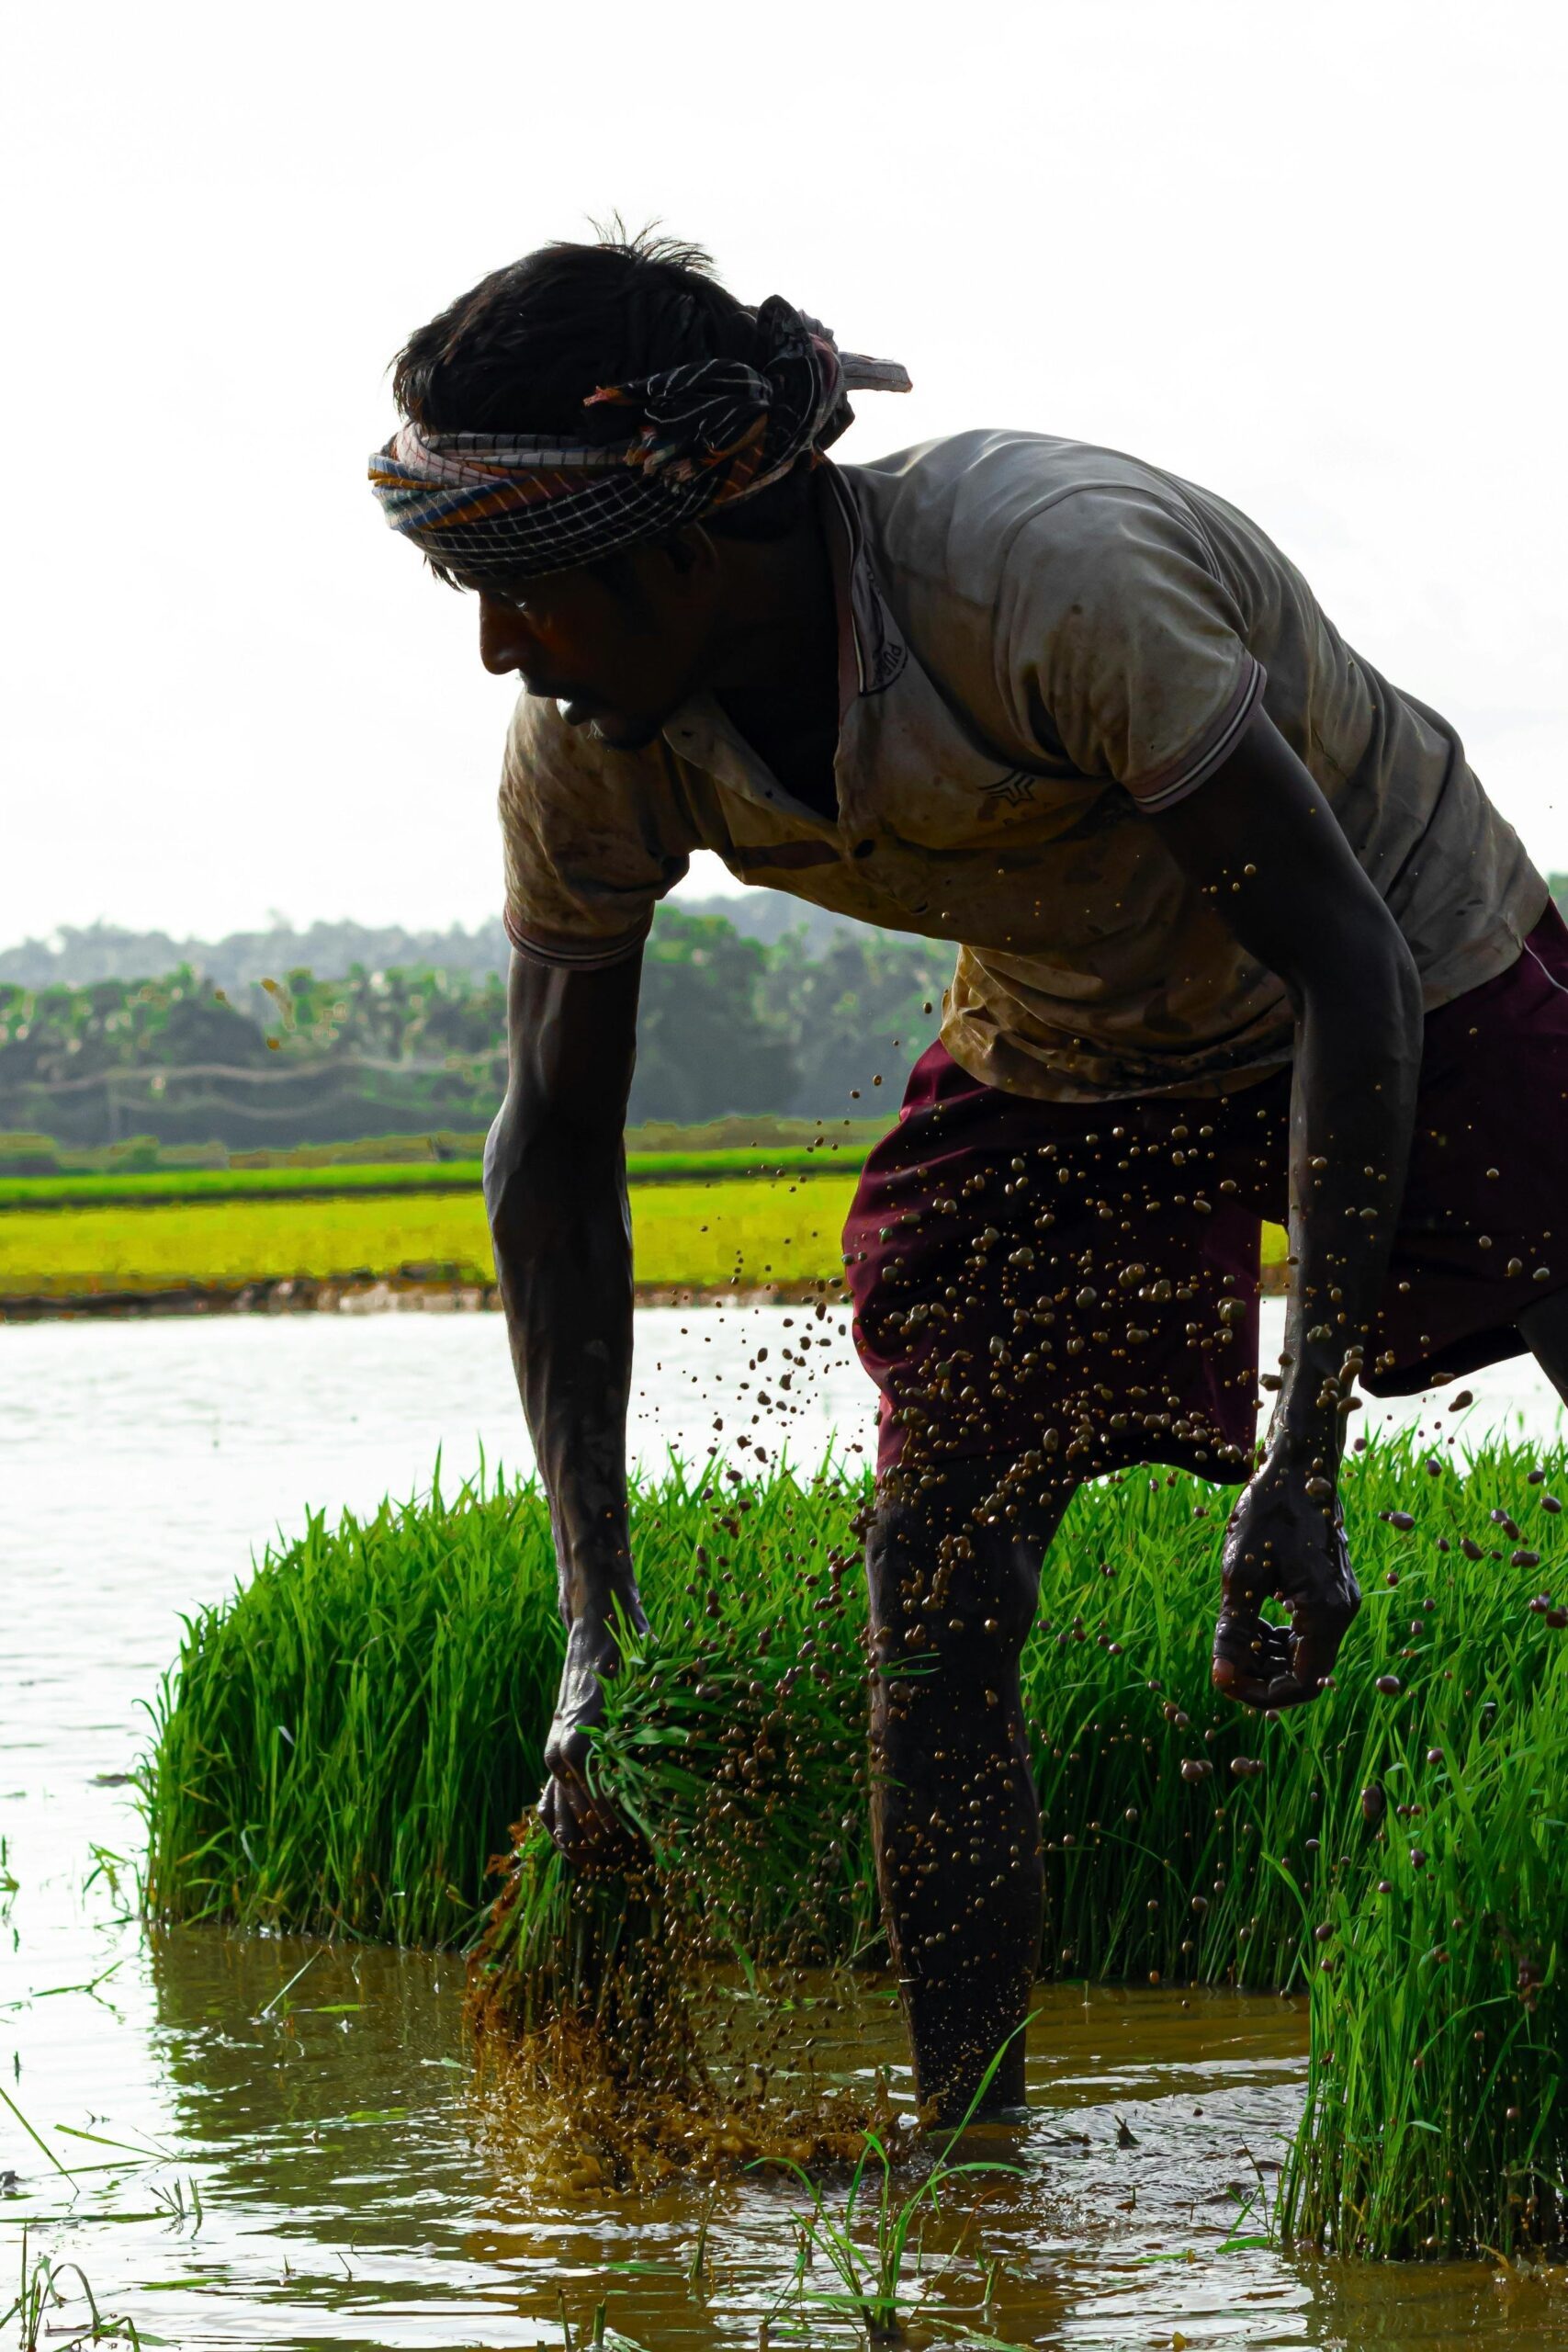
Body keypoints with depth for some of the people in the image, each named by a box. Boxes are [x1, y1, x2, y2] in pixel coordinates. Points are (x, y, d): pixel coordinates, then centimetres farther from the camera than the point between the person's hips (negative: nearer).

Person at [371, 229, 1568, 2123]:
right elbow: (553, 1147, -7)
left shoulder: (1059, 573, -39)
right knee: (935, 1580, -8)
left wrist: (1300, 1461, -34)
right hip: (1067, 1069, 5)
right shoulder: (590, 751, -21)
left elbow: (1348, 966, -32)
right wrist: (595, 1617, -12)